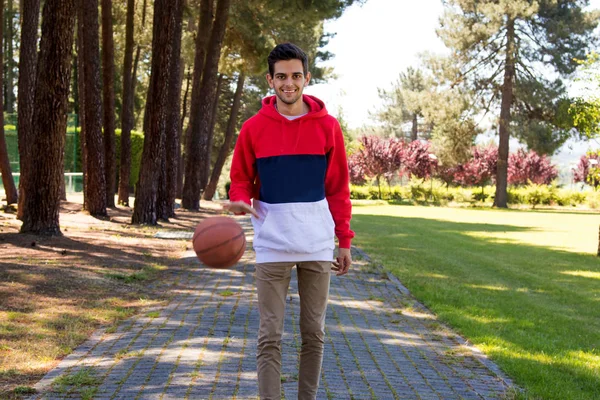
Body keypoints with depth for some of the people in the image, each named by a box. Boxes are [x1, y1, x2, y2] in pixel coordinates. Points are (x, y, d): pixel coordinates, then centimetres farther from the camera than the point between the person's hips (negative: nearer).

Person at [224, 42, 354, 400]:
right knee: (271, 335, 0)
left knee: (314, 333, 8)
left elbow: (338, 188, 5)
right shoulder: (254, 128, 0)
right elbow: (241, 180, 8)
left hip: (318, 246, 1)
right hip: (272, 246, -1)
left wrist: (345, 241, 3)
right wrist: (241, 202, -15)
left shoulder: (328, 126, 2)